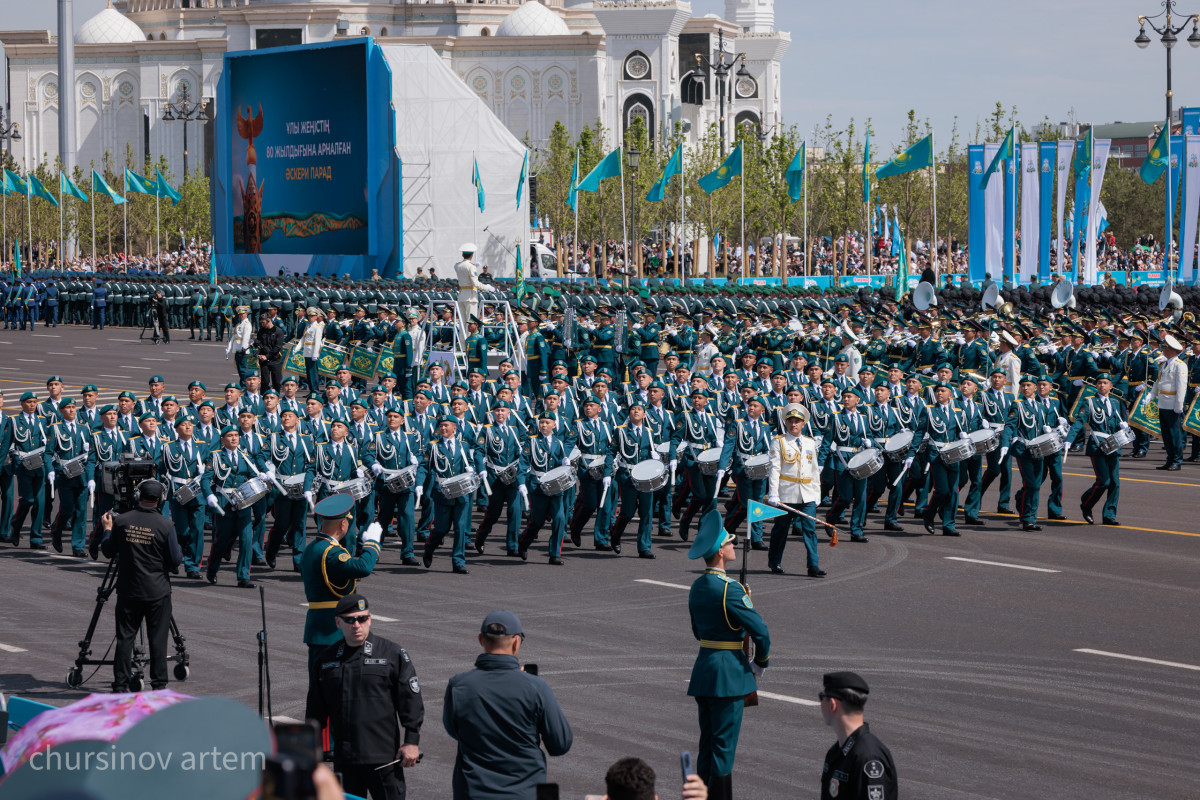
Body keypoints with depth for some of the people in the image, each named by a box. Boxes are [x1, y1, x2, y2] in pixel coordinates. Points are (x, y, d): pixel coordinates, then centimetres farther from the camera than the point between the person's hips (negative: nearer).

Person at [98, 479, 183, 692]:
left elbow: (107, 552, 6)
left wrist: (107, 529, 21)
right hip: (157, 592, -2)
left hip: (128, 591, 2)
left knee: (125, 637, 7)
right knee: (158, 639, 4)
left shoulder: (122, 521, -5)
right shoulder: (165, 525, -10)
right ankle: (159, 686, 6)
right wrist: (180, 551, 14)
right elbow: (176, 561, -7)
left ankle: (120, 685, 6)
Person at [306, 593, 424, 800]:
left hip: (384, 758, -3)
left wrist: (411, 742, -6)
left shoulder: (393, 653, 1)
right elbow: (315, 710, 18)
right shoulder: (326, 659, 11)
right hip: (344, 758, 4)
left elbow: (412, 701, -1)